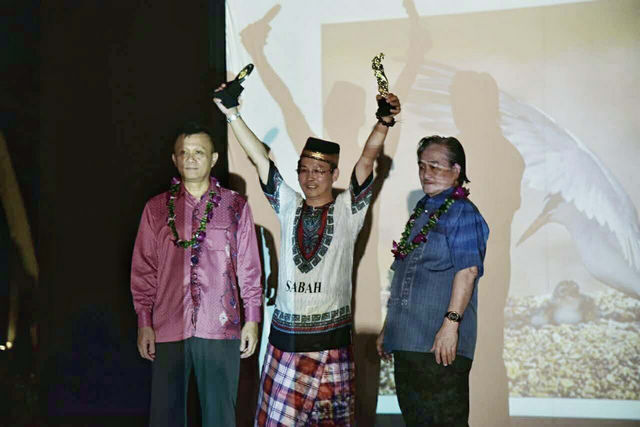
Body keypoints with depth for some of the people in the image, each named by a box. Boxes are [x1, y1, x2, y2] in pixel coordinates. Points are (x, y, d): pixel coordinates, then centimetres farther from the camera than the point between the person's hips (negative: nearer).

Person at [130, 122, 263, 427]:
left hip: (221, 328, 0)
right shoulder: (157, 208, 6)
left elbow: (249, 267, 6)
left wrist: (252, 319, 3)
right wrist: (144, 323, 1)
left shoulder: (235, 206, 4)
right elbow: (143, 269, 6)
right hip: (168, 329, 1)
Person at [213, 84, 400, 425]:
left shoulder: (347, 209, 2)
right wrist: (231, 114, 2)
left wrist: (385, 122, -25)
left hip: (332, 336, -2)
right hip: (286, 333, 2)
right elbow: (258, 157, 6)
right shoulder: (288, 206, 9)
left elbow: (368, 158, -11)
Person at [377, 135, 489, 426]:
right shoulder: (422, 211, 19)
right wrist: (388, 329, 25)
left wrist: (451, 323, -27)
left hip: (441, 344, -9)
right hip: (407, 341, 9)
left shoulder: (461, 213, -8)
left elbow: (467, 270, -19)